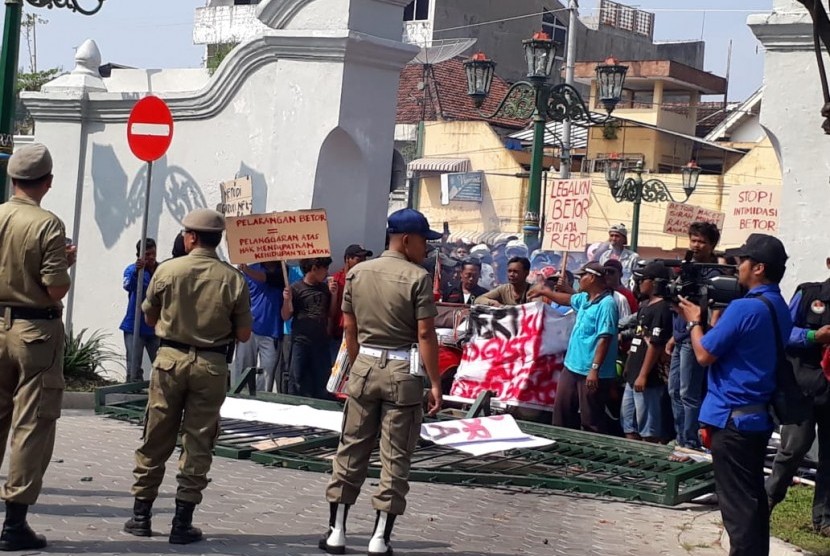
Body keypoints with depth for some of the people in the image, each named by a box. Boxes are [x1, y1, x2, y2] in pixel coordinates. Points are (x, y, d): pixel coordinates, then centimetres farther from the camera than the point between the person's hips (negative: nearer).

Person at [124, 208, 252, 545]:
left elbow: (149, 317, 9)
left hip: (170, 359, 0)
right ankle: (182, 523, 7)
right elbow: (243, 334, -1)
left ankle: (140, 515, 16)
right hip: (212, 365, 0)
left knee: (156, 440, 11)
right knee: (198, 444, 6)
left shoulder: (167, 271, -5)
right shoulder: (233, 280, -5)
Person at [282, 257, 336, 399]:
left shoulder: (325, 288, 8)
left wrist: (333, 295, 2)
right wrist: (287, 300, -20)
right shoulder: (296, 288, -6)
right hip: (300, 342, -5)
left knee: (322, 383, 8)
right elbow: (286, 317, -2)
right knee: (297, 382, -1)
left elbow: (331, 314, 16)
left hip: (321, 342, 5)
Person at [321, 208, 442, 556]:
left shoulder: (357, 273, 6)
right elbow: (425, 335, -13)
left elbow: (350, 328, 9)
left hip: (365, 366, 5)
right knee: (395, 458, 2)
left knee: (351, 451, 11)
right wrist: (435, 383, -10)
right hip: (402, 372, -4)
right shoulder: (417, 278, -10)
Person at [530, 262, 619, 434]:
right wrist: (544, 292, 40)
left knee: (591, 420, -5)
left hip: (592, 372, -10)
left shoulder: (606, 304, -20)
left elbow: (604, 339, -25)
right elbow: (569, 299, 34)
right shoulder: (584, 298, 10)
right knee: (562, 410, 19)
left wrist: (595, 369, -28)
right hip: (572, 367, 10)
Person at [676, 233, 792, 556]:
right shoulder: (779, 308, 11)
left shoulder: (744, 308, -19)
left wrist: (694, 319, 0)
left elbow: (704, 355, -14)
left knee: (736, 503, -5)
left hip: (732, 417, -9)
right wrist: (713, 315, 12)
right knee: (752, 498, 15)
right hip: (758, 415, 9)